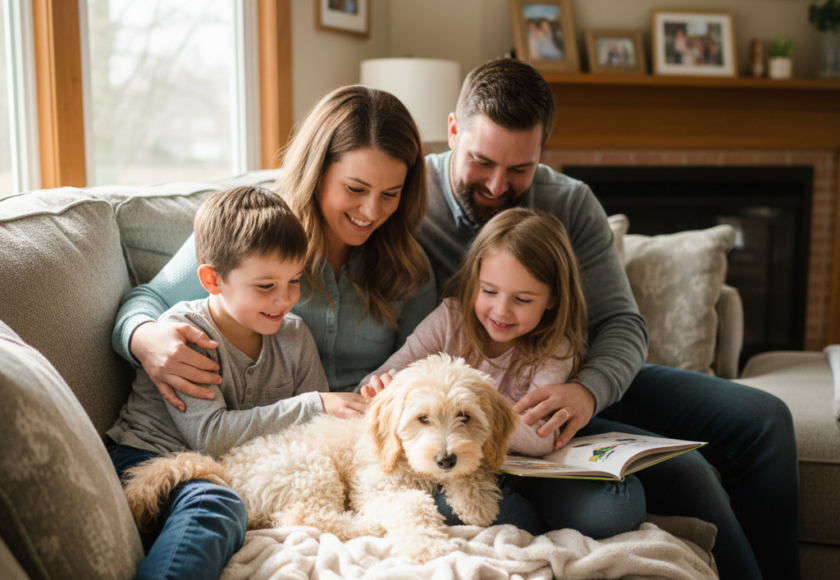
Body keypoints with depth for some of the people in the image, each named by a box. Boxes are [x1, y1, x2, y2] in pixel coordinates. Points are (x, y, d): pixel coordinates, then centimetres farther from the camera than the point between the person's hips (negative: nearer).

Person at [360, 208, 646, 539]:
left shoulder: (554, 352, -7)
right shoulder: (451, 319, -3)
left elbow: (541, 439, -23)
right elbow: (391, 372, -4)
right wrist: (382, 388, -31)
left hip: (522, 475, 0)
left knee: (623, 503, -25)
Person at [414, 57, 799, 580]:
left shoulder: (573, 204, -1)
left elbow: (623, 322, -6)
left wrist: (589, 389, -28)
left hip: (590, 379, 6)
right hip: (501, 404, -5)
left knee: (764, 419, -4)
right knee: (685, 472, -24)